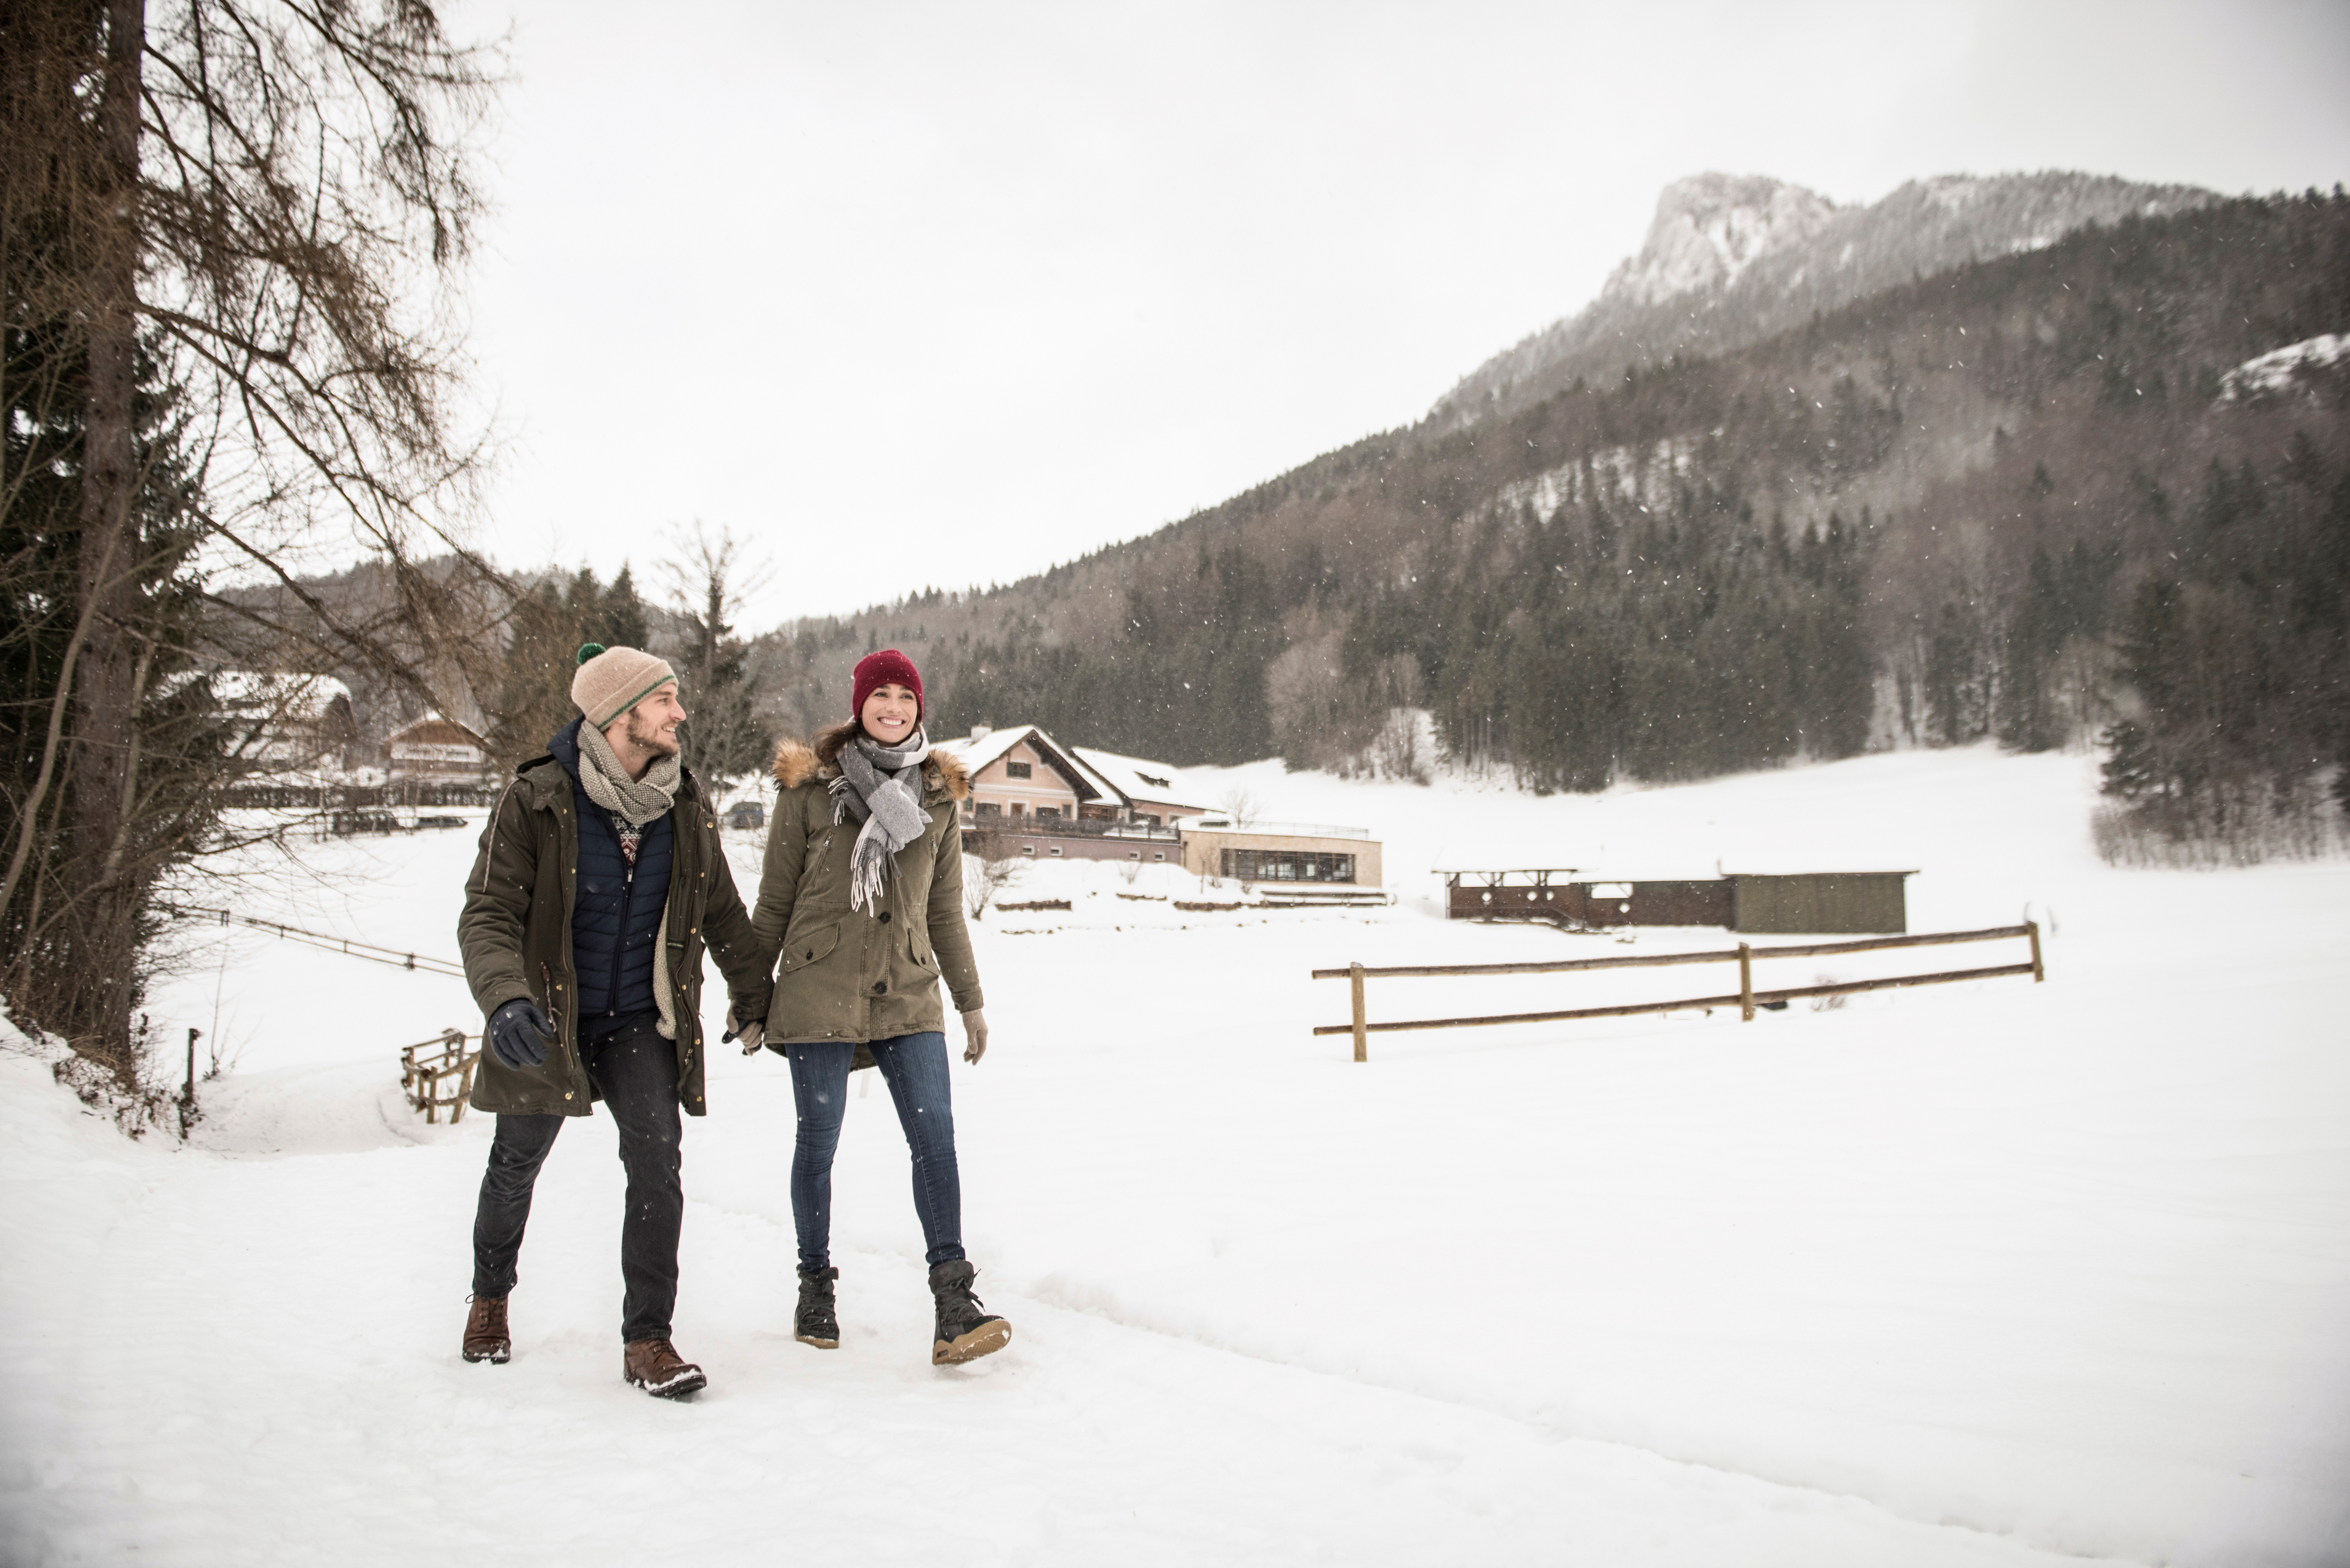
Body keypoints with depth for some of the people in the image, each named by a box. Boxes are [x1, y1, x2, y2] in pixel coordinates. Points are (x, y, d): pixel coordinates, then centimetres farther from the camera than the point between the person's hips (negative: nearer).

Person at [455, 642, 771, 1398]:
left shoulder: (687, 804, -2)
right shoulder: (537, 799, -14)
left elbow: (722, 914, 10)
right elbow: (488, 913, -19)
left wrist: (759, 1000, 17)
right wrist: (506, 999, -37)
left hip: (640, 1019, 2)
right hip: (546, 1018, -1)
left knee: (656, 1159, -15)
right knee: (517, 1165, 15)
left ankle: (647, 1338, -4)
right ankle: (491, 1297, 43)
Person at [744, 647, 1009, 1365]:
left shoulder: (939, 797, 9)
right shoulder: (808, 788, 0)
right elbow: (774, 902, 5)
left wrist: (970, 1001, 15)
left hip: (908, 996, 2)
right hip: (820, 992, -2)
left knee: (936, 1137, -9)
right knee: (818, 1144, 6)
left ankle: (953, 1309, -8)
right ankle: (815, 1290, 25)